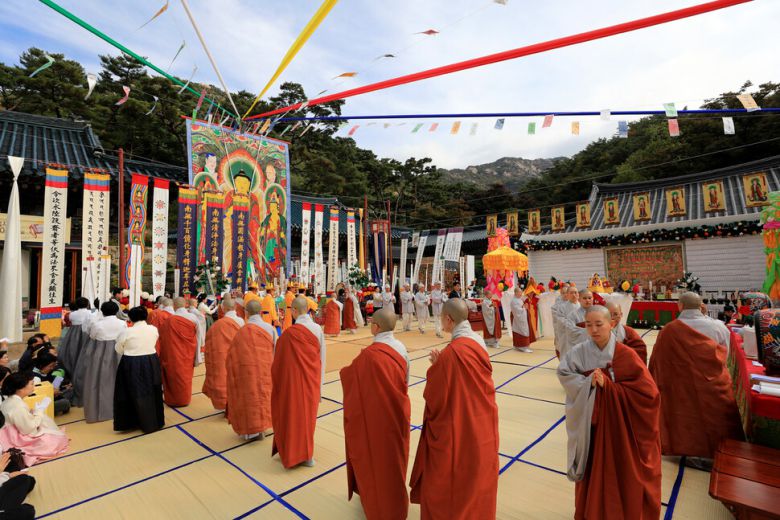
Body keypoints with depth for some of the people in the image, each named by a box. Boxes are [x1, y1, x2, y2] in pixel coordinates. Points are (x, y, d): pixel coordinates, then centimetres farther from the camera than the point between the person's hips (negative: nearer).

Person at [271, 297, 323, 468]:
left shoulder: (290, 333, -23)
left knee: (292, 415, 13)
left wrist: (276, 379, 5)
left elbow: (279, 362, -13)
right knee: (307, 415, 20)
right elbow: (320, 357, 3)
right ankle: (307, 454, 33)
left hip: (293, 380, -5)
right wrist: (317, 378, 15)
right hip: (311, 380, 5)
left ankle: (291, 454, 28)